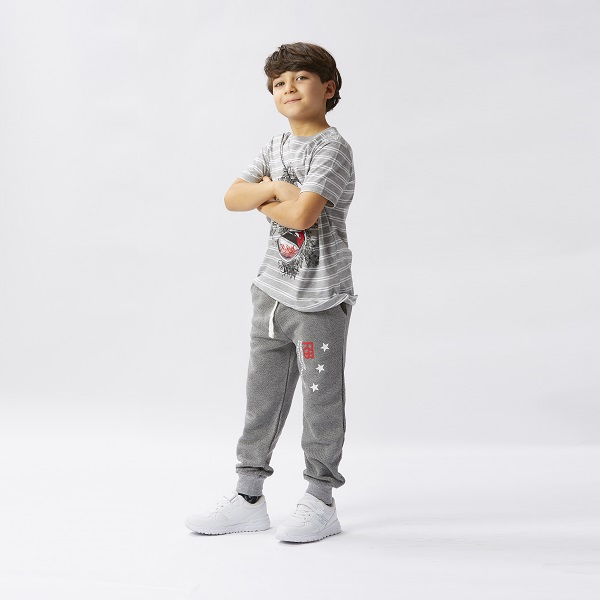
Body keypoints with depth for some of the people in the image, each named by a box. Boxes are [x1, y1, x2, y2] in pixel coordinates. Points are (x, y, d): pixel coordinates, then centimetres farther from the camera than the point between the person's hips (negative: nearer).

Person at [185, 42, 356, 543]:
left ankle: (320, 502, 15)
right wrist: (274, 188, -13)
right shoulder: (277, 148, 12)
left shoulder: (333, 148, -12)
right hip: (273, 290, 8)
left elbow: (302, 213, -26)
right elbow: (232, 198, 4)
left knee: (322, 398, 3)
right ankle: (249, 496, 22)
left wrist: (264, 198, -7)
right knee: (263, 394, 12)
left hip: (320, 298, -8)